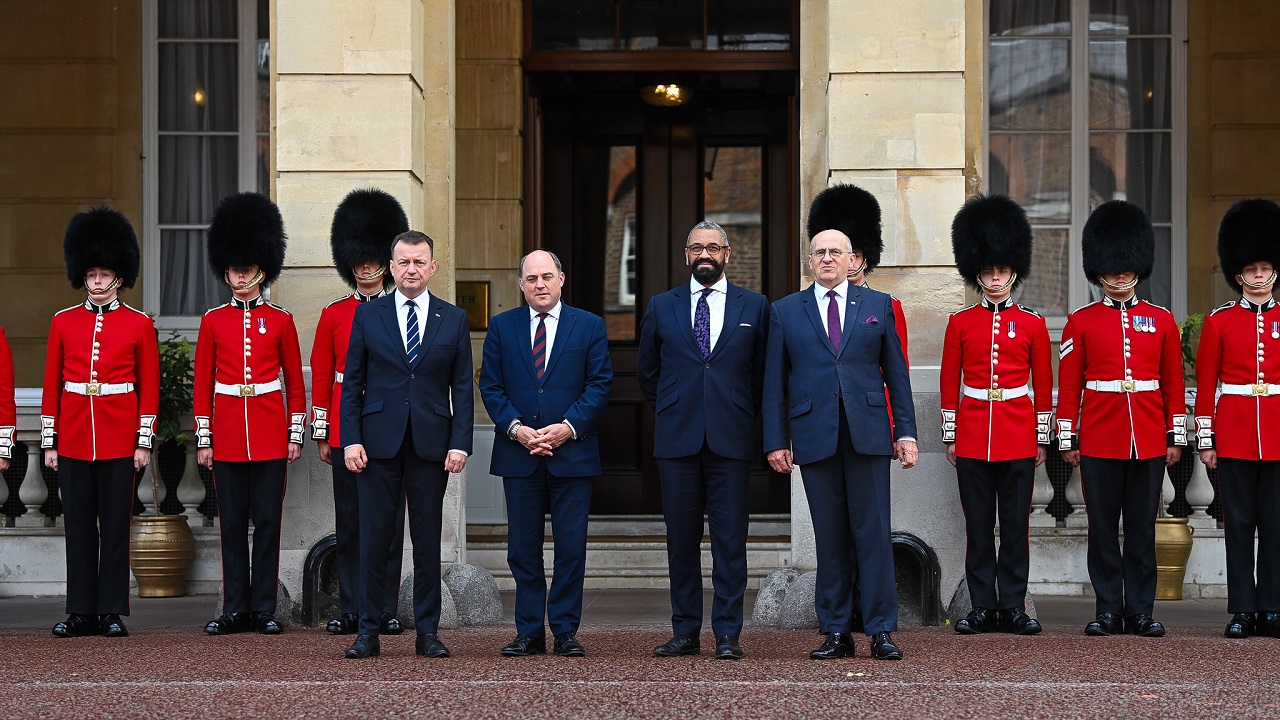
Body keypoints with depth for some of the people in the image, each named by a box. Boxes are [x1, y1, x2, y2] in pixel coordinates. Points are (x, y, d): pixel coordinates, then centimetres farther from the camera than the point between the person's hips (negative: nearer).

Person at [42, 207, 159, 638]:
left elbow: (149, 387, 3)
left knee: (115, 525, 1)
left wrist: (144, 442, -3)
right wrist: (49, 441, 4)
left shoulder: (139, 324, 2)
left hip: (120, 438, -2)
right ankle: (81, 612, 9)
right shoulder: (64, 322, 7)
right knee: (79, 526, 4)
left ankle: (112, 612, 6)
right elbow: (52, 385, 8)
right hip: (74, 439, 2)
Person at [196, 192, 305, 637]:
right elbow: (202, 385, 6)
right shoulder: (213, 321, 6)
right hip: (227, 433, 1)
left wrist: (296, 435, 1)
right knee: (232, 524, 4)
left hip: (270, 434, -1)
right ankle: (235, 608, 9)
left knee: (267, 521, 0)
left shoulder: (280, 321, 4)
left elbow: (295, 383, 7)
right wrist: (203, 440, 2)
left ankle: (264, 609, 5)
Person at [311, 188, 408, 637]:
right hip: (346, 428, 1)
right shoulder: (334, 314, 7)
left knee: (389, 520, 1)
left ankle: (386, 610, 6)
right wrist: (321, 434, 3)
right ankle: (351, 610, 8)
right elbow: (321, 376, 7)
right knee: (349, 522, 3)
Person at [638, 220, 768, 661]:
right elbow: (647, 372, 19)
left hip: (730, 441, -1)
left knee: (729, 540, -2)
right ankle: (685, 633, 9)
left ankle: (727, 635, 1)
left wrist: (743, 416, 11)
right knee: (681, 538, 3)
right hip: (677, 441, 1)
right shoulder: (662, 308, 10)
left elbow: (763, 374, 13)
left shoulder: (754, 307, 7)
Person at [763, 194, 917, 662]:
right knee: (830, 537, 3)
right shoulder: (786, 312, 9)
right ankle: (836, 632, 9)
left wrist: (906, 431, 3)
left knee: (873, 532, -2)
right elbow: (774, 383, 8)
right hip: (815, 438, 0)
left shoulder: (877, 306, 10)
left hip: (867, 434, 0)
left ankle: (881, 632, 1)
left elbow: (896, 374, 9)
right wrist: (776, 441, 1)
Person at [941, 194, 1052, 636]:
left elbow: (1043, 384, 7)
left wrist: (1042, 438, 5)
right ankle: (983, 608, 8)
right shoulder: (960, 323, 4)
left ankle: (1014, 607, 7)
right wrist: (949, 437, 4)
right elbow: (949, 383, 7)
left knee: (1016, 524, 2)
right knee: (978, 525, 3)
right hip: (973, 434, 0)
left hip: (1018, 436, 0)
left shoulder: (1032, 324, 4)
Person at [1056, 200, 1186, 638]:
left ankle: (1141, 610, 10)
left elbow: (1173, 383, 9)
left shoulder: (1161, 321, 7)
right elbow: (1068, 385, 3)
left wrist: (1176, 437, 6)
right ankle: (1108, 610, 9)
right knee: (1103, 528, 3)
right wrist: (1068, 440, -1)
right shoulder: (1081, 322, 3)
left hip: (1149, 442, 1)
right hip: (1099, 442, -1)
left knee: (1142, 528, 4)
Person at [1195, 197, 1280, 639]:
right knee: (1238, 522, 2)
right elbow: (1205, 386, 3)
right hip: (1234, 432, -1)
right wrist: (1206, 441, -1)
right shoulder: (1219, 322, 3)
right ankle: (1243, 610, 6)